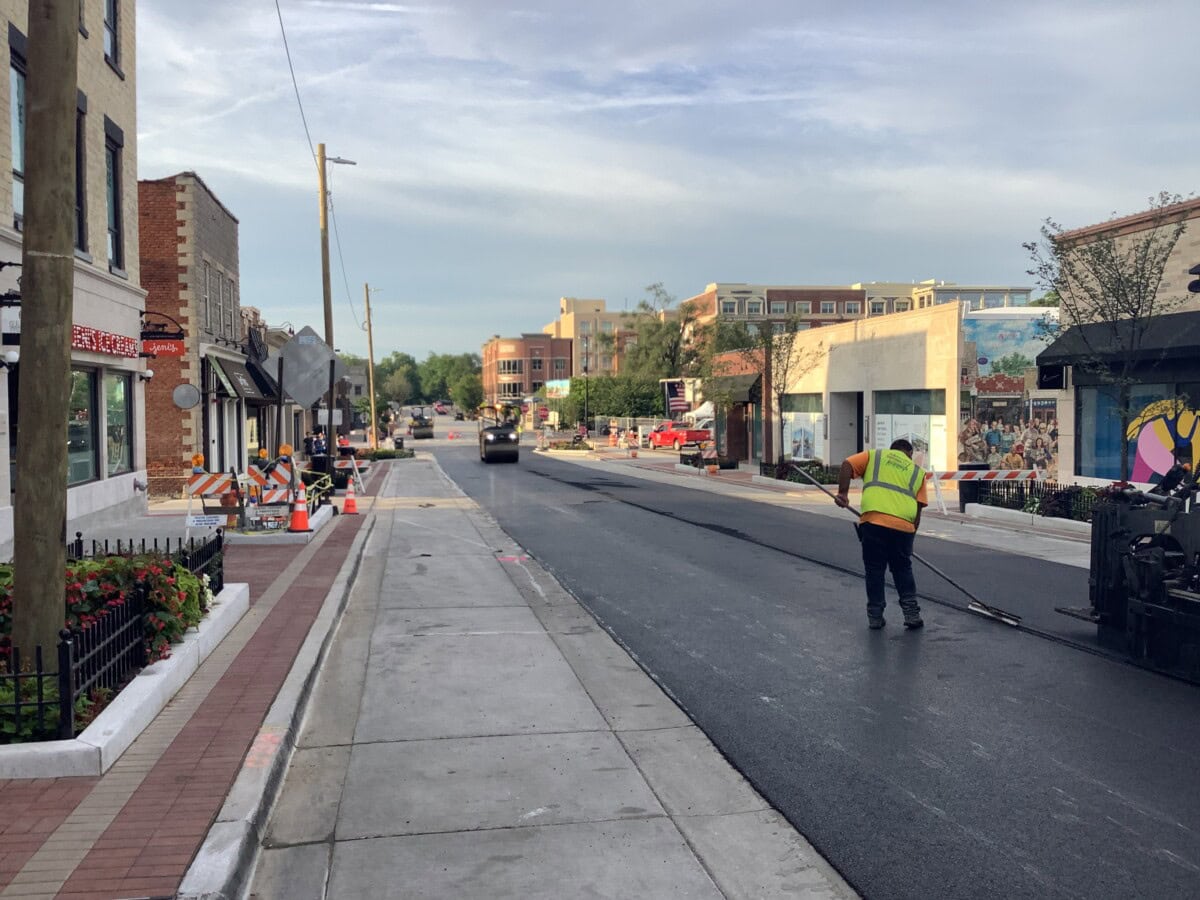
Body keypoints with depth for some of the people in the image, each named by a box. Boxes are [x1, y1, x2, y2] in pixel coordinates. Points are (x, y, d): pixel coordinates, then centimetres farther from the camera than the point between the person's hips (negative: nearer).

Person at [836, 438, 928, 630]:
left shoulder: (874, 455, 21)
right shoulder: (917, 471, 24)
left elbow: (847, 465, 2)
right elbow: (918, 508, 16)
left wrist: (843, 492, -2)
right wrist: (911, 532, 22)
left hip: (873, 520, -1)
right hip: (904, 525, 1)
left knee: (874, 569, 10)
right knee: (903, 569, 18)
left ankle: (875, 615, 13)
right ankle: (911, 613, 16)